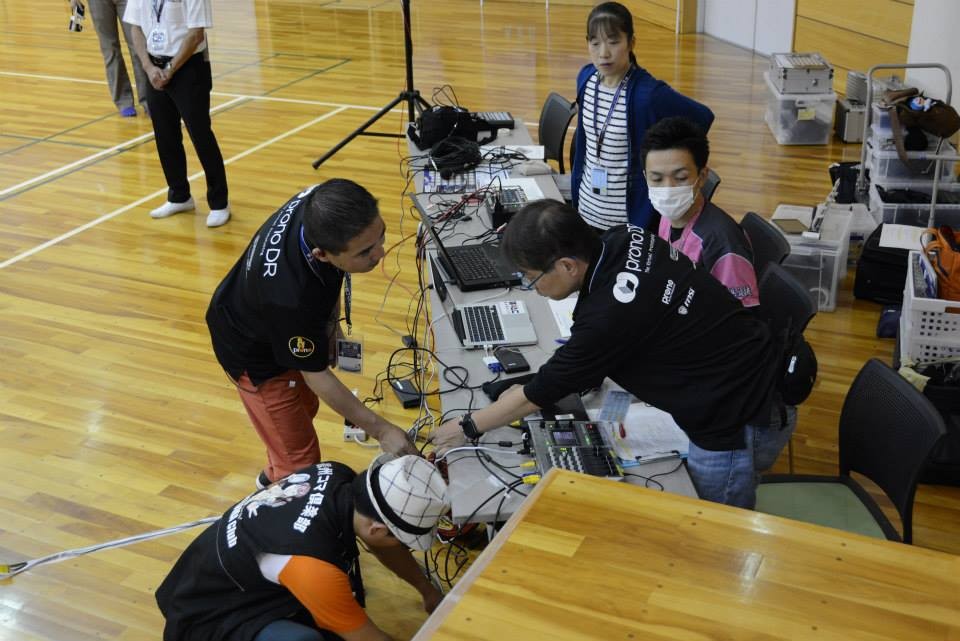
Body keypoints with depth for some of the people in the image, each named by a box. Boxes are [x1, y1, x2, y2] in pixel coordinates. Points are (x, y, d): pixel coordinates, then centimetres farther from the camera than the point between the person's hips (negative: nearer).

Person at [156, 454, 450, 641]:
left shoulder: (337, 476, -14)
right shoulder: (314, 566, -36)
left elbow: (381, 544, 8)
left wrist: (428, 590, 18)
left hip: (233, 578, 9)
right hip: (206, 616, -8)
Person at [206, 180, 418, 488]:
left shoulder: (321, 207, -30)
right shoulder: (291, 297, -47)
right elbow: (316, 375, -29)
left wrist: (331, 321, -2)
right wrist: (381, 430, -23)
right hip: (256, 355, -7)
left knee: (305, 407, 29)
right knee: (300, 461, 1)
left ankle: (276, 476, 56)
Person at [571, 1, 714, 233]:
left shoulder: (648, 93, -20)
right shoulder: (586, 78, -1)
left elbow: (703, 118, -10)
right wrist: (577, 189, 14)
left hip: (632, 216, -6)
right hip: (588, 210, 6)